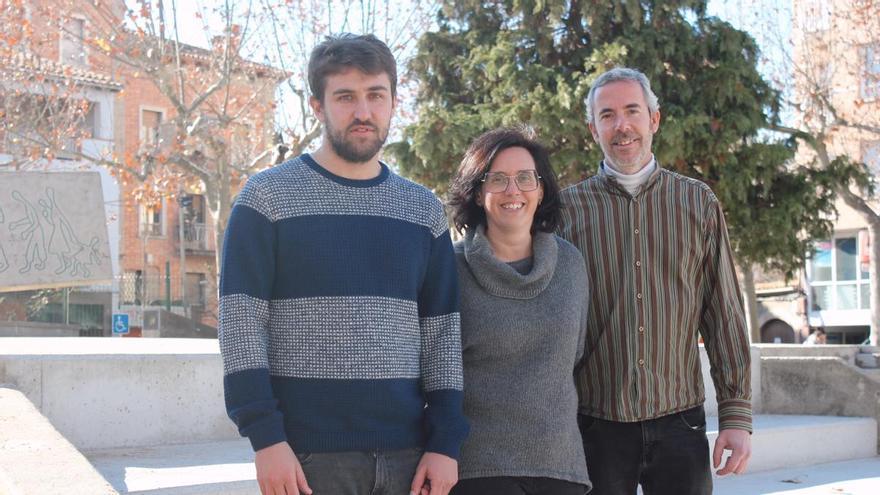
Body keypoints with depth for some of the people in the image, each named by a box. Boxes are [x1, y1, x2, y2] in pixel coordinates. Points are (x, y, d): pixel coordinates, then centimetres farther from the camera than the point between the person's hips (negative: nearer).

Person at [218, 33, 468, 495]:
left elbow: (442, 331, 8)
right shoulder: (268, 197, -1)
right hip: (307, 454, -3)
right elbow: (241, 322, -6)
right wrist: (265, 437, -13)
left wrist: (445, 441, 0)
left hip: (406, 453, 3)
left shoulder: (424, 210, 10)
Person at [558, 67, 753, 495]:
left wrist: (737, 415, 1)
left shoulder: (699, 203, 6)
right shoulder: (567, 208, 3)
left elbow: (724, 316, 6)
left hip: (679, 423, 1)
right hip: (595, 427, -1)